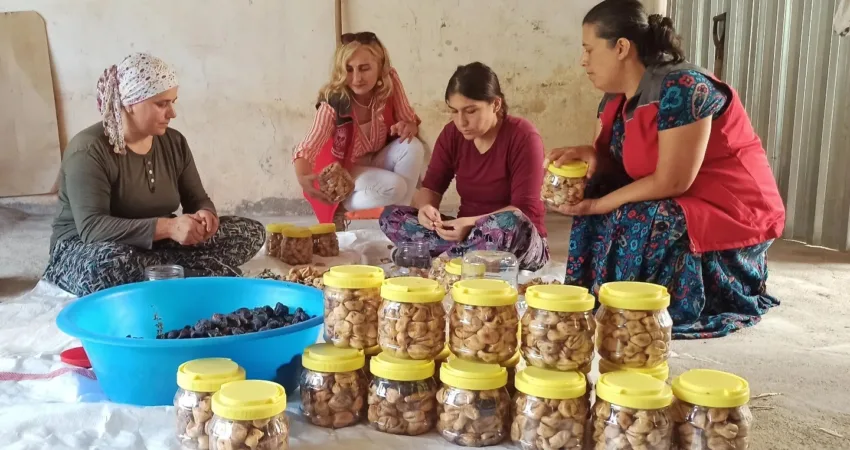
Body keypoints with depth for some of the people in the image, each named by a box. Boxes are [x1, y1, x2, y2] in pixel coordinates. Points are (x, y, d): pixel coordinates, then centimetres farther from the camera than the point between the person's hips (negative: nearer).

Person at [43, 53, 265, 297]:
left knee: (251, 232, -8)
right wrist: (168, 227, -39)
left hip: (155, 245, 6)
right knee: (111, 266, -44)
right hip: (86, 250, -6)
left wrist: (205, 214, -21)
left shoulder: (174, 142, 1)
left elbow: (197, 200, 5)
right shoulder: (89, 149, -19)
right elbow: (92, 228, -29)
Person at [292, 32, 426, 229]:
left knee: (413, 147, -25)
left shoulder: (390, 81, -18)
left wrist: (408, 126, -35)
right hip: (346, 169, -4)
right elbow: (307, 148, -38)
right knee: (393, 187, -30)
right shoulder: (333, 102, -28)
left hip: (379, 159, 4)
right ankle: (342, 208, -3)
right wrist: (303, 177, -60)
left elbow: (410, 121, -9)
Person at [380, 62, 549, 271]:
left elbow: (524, 211, -20)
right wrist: (426, 207, -23)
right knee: (391, 216, -14)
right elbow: (431, 187, 1)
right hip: (467, 232, 5)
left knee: (511, 224, -41)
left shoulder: (523, 137, -14)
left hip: (522, 243, -5)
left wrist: (473, 223, -34)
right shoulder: (452, 133, 1)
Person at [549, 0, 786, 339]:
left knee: (633, 224, -28)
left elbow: (671, 181, -27)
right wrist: (589, 156, -16)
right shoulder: (616, 98, 2)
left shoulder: (680, 88, -25)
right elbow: (619, 164, 7)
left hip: (733, 211, -9)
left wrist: (598, 205, -20)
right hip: (680, 206, 9)